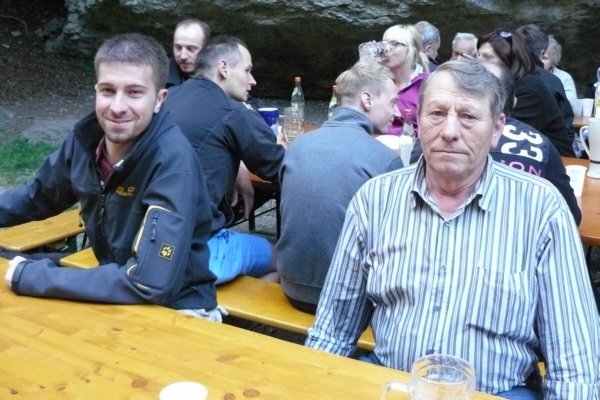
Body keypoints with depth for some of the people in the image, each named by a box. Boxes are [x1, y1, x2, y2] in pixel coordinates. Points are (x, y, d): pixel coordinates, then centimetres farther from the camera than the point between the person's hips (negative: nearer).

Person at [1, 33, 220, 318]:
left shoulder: (172, 161, -26)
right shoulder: (87, 137, -7)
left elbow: (150, 282, -31)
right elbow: (37, 196, 14)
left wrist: (29, 277, -22)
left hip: (176, 311, -5)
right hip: (115, 298, 6)